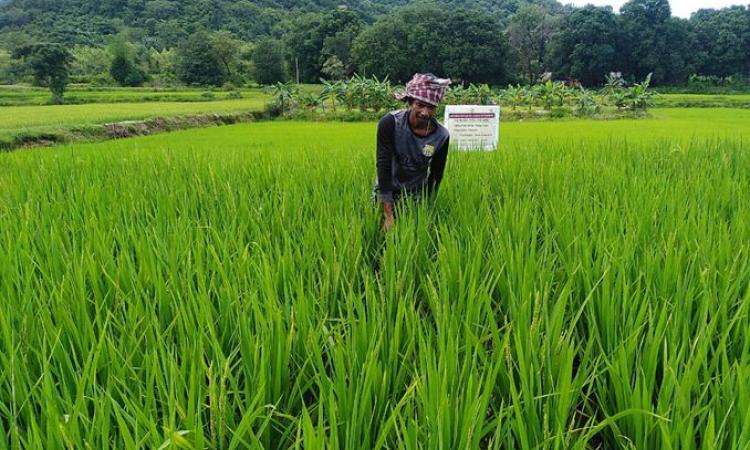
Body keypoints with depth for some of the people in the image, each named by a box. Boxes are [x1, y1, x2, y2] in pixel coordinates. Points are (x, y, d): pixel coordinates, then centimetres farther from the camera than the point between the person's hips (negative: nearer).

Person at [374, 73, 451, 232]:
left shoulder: (441, 136, -18)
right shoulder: (390, 123, -25)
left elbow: (436, 176, -6)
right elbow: (383, 165, -28)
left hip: (417, 195, 2)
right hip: (387, 191, -1)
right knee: (387, 230, 5)